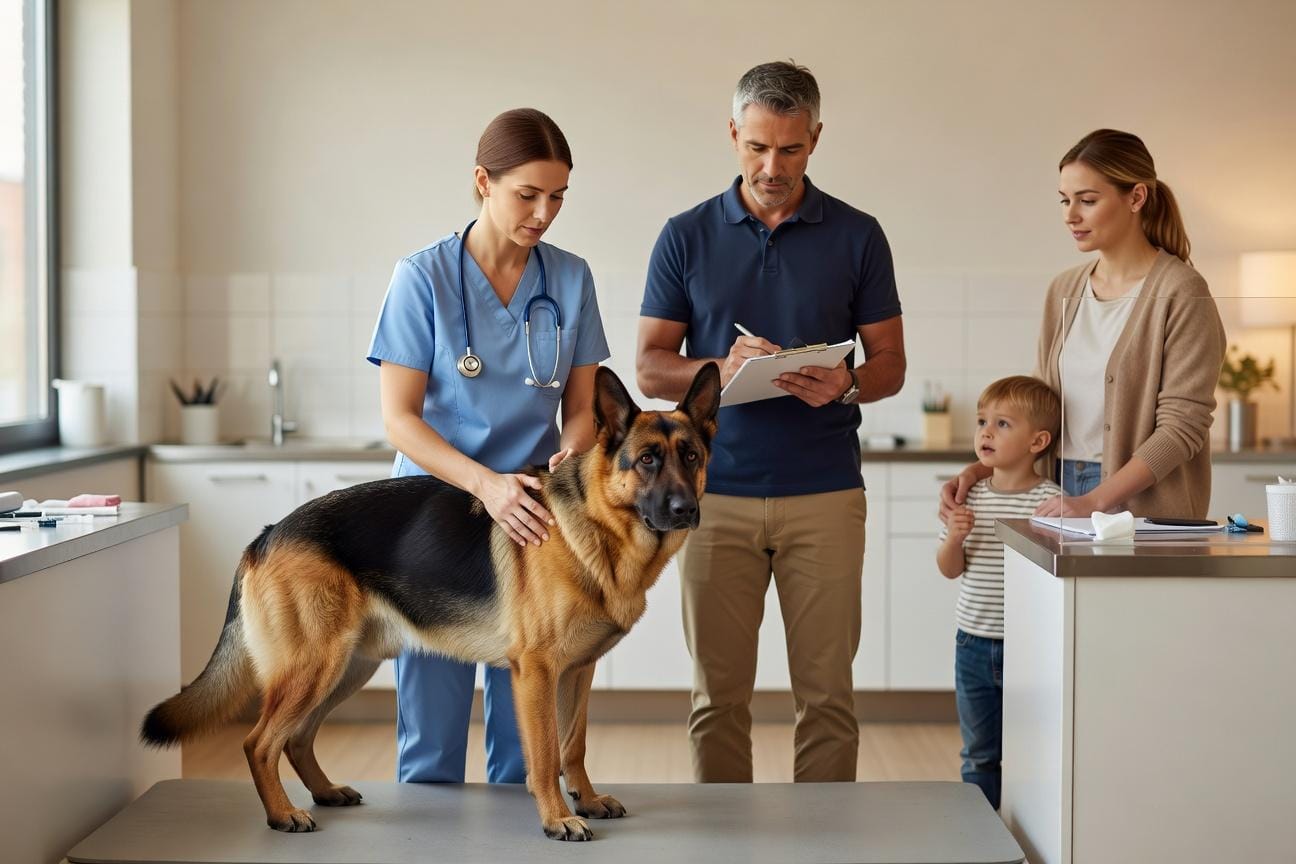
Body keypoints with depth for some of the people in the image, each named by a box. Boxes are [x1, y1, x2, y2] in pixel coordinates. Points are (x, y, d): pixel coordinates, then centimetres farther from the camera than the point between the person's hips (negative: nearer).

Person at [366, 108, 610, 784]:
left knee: (527, 732, 7)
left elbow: (582, 406, 7)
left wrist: (573, 454, -16)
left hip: (534, 517, 3)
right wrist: (485, 483, -25)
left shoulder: (571, 279, 3)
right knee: (431, 734, 2)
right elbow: (399, 418, -10)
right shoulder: (423, 277, -7)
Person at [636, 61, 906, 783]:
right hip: (717, 494, 0)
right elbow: (650, 368, 4)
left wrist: (844, 385, -17)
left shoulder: (858, 236, 4)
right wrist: (722, 370, -16)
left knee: (827, 694, 3)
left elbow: (890, 364, 6)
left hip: (825, 494, 0)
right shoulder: (687, 237, 4)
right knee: (720, 695, 5)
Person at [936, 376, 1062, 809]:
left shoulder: (1049, 500, -10)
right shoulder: (971, 497, 4)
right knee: (979, 754, 15)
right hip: (973, 643, 5)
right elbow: (949, 569, 7)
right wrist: (954, 537, -12)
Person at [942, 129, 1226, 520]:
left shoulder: (1180, 292, -8)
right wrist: (980, 470, -2)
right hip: (1064, 501, 5)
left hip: (1143, 507, -5)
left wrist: (1095, 501, -20)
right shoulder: (1064, 290, 11)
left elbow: (1182, 426, -13)